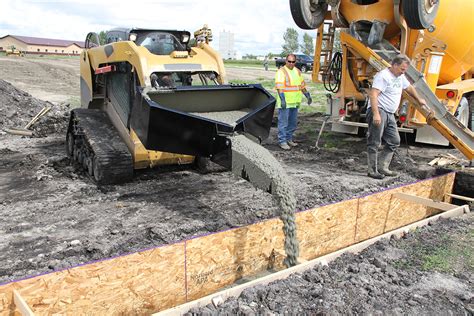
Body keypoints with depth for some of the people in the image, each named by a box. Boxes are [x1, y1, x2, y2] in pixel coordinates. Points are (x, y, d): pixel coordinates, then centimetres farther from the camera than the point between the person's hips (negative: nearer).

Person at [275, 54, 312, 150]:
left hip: (295, 102, 7)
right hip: (285, 103, -7)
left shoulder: (297, 71, 14)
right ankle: (282, 141, 4)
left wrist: (307, 96, 20)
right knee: (283, 123, -3)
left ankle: (289, 139, 27)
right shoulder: (281, 72, -9)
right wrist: (282, 99, -27)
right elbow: (279, 87, -18)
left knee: (293, 123, 15)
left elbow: (302, 85, 23)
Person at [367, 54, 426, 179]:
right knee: (375, 143, -6)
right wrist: (376, 114, -30)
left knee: (394, 142, 8)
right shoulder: (383, 76, -12)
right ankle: (373, 171, -2)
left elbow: (409, 88, 36)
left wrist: (419, 99, 49)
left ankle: (382, 167, 15)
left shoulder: (400, 77, 17)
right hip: (379, 112, -10)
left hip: (390, 114, 10)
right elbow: (373, 94, -22)